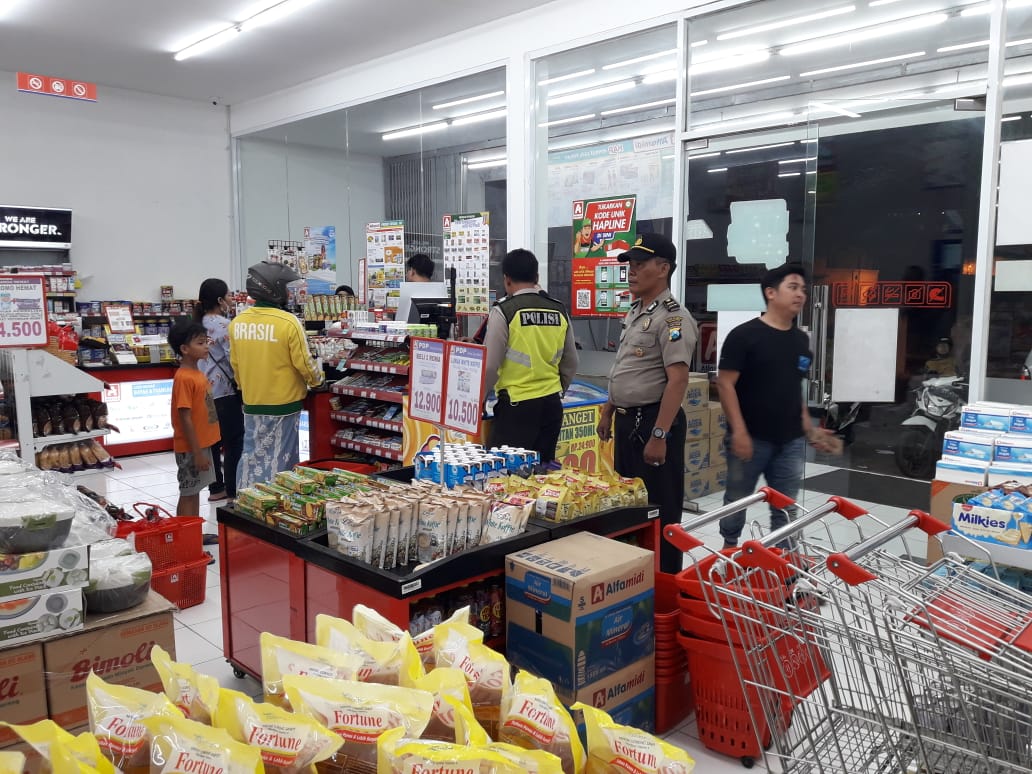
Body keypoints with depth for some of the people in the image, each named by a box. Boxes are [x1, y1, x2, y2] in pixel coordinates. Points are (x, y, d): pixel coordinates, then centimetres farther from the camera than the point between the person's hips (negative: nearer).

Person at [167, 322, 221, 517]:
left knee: (195, 490, 16)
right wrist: (197, 452, -20)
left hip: (202, 444, 9)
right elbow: (185, 419, -21)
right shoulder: (184, 378, -19)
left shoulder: (198, 373, 8)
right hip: (190, 448, -9)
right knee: (188, 494, 1)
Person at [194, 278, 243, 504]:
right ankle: (232, 490, 5)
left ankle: (216, 488, 20)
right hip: (225, 391, -8)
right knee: (234, 441, 1)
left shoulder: (199, 324, 8)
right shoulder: (224, 325, -15)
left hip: (204, 390, 8)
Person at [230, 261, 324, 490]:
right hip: (283, 404, -5)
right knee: (280, 462, 5)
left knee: (252, 458, 14)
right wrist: (317, 378, 9)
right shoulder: (288, 322, -17)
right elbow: (304, 364, -12)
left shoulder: (237, 323, -1)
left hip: (251, 404, 5)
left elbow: (235, 364, 8)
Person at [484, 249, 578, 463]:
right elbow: (570, 364, 13)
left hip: (517, 405, -5)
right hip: (552, 405, 5)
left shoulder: (504, 311, -9)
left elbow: (490, 366, -9)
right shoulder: (560, 311, 6)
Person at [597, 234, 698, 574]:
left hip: (653, 421, -10)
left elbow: (677, 380, -23)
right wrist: (608, 412, 20)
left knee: (659, 509, 2)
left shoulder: (672, 317, -17)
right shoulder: (634, 312, 13)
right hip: (627, 420, 10)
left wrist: (659, 435, -26)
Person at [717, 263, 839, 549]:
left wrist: (809, 429, 14)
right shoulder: (744, 335, -10)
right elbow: (725, 383, -12)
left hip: (791, 441, 5)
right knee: (737, 499, 10)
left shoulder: (801, 340, 11)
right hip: (751, 438, -5)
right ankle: (729, 549, 31)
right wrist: (739, 430, -18)